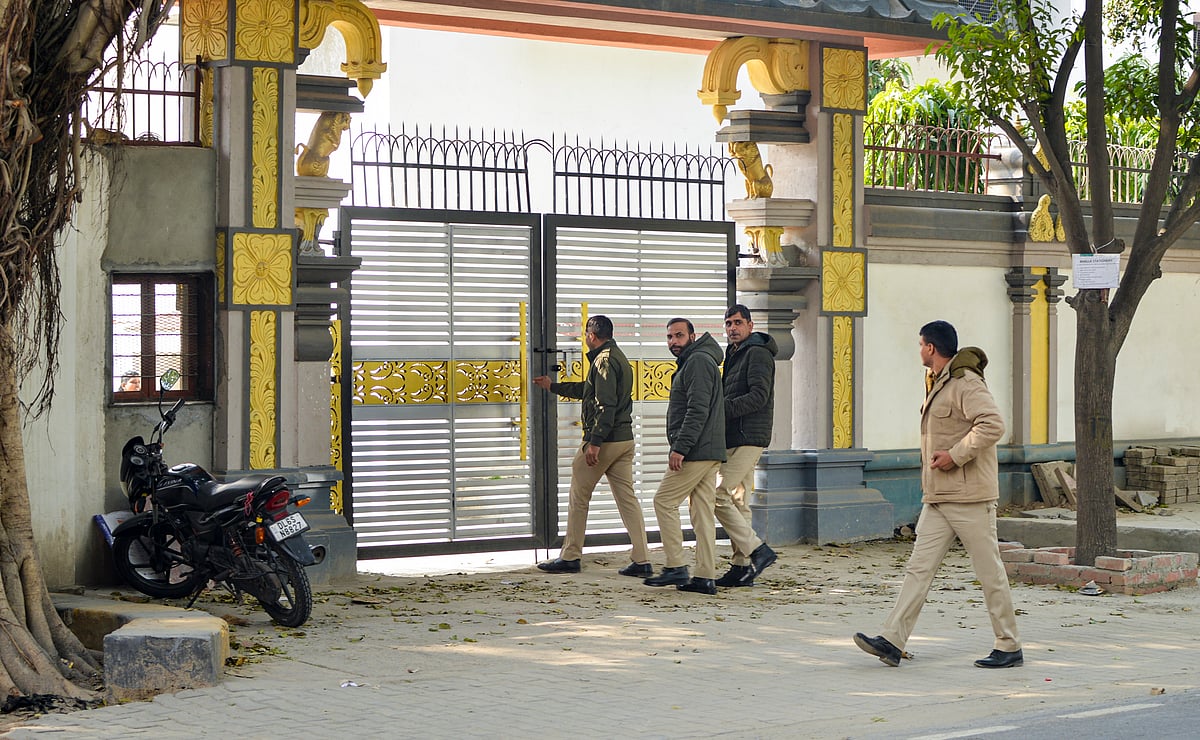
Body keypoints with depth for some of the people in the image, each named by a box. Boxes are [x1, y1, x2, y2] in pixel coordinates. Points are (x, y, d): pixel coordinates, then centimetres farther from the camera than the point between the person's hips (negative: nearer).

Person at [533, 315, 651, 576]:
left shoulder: (604, 360, -12)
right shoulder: (618, 357, 19)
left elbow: (606, 405, -21)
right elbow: (588, 390, 33)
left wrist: (594, 442, -25)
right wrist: (553, 386, 42)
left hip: (604, 439, -9)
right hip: (624, 439, 9)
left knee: (578, 498, 3)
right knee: (627, 498, 5)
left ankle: (570, 557, 9)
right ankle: (642, 561, -1)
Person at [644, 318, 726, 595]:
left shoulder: (698, 362, -11)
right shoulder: (690, 362, 23)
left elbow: (697, 410, -20)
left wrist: (680, 447, -23)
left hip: (696, 451, -10)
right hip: (709, 452, 10)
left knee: (664, 502, -4)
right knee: (702, 511, 7)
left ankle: (676, 567, -4)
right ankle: (705, 577, 5)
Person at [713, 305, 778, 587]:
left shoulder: (757, 353, -9)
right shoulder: (735, 354, 22)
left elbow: (758, 396, -20)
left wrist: (723, 408, -23)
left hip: (748, 438, -10)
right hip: (735, 439, 10)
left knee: (718, 495, -15)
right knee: (736, 500, 9)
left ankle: (758, 550, -13)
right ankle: (741, 566, 11)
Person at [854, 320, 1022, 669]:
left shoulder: (966, 383, -13)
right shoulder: (937, 383, 18)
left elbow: (993, 425, -25)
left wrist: (955, 455, -21)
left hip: (969, 496, -9)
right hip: (937, 497, 10)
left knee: (990, 571, -1)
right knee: (919, 568, 1)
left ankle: (1009, 647, 8)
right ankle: (892, 642, -3)